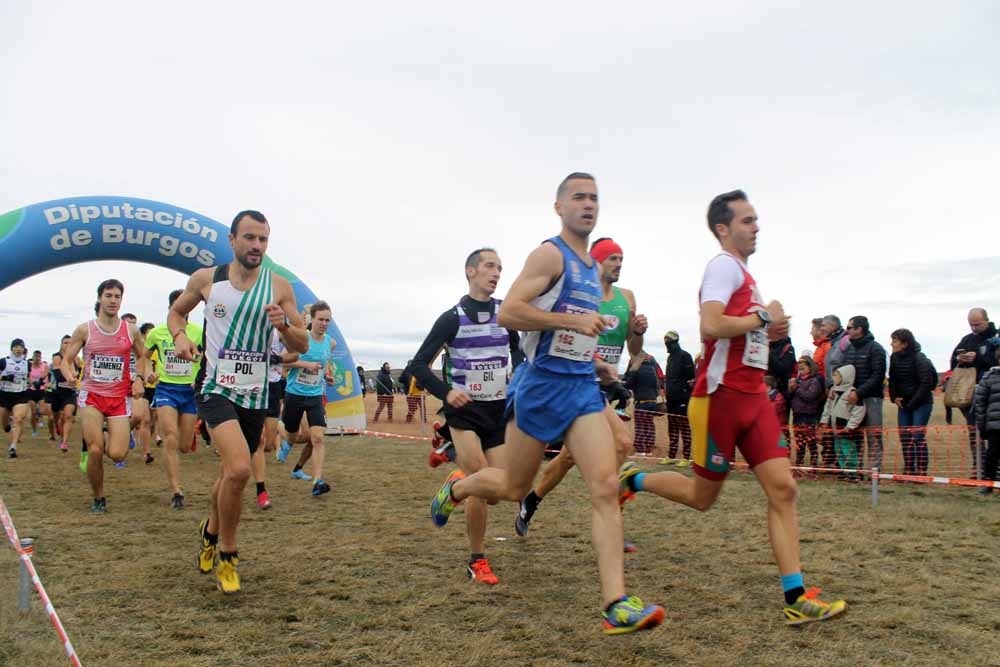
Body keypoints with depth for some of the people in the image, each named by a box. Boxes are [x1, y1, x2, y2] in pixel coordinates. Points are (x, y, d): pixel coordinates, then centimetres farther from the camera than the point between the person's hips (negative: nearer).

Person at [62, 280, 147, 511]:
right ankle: (98, 499, 12)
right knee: (95, 450, -11)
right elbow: (66, 360, 5)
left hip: (120, 397, 1)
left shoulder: (131, 330, 3)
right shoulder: (84, 330, 0)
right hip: (91, 395, -1)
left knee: (117, 455, -11)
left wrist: (138, 378, 1)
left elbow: (142, 356, 19)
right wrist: (69, 375, -17)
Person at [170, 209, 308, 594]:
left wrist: (283, 325, -19)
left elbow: (302, 346, 2)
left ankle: (210, 531, 47)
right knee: (239, 468, -23)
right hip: (216, 388, -3)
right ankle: (227, 555, -1)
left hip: (256, 395, 3)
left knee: (231, 474, 16)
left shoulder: (278, 286, -1)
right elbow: (176, 311, 17)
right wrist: (180, 336, -4)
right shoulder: (205, 279, -1)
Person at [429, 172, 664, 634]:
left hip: (583, 388, 6)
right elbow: (508, 313, -20)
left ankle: (616, 605, -12)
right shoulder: (550, 254, -9)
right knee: (513, 488, 8)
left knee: (606, 487, -10)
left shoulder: (593, 267, 17)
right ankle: (455, 488, 41)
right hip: (541, 384, -6)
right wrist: (574, 320, -25)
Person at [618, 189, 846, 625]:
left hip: (753, 396, 9)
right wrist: (763, 317, -14)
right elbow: (710, 326, -26)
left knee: (782, 489, -2)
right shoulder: (725, 265, -11)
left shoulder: (741, 272, 19)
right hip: (721, 395, -9)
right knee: (702, 496, 5)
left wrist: (768, 332, 13)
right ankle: (631, 480, 29)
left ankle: (796, 598, -2)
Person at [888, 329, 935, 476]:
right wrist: (894, 397, 1)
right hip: (904, 403, 6)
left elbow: (925, 383, -16)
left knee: (918, 437, -9)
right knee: (904, 437, 5)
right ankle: (909, 471, 13)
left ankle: (922, 472, -5)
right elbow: (892, 380, 14)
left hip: (921, 403, -6)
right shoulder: (894, 358, 3)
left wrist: (912, 403, -14)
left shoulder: (919, 358, -15)